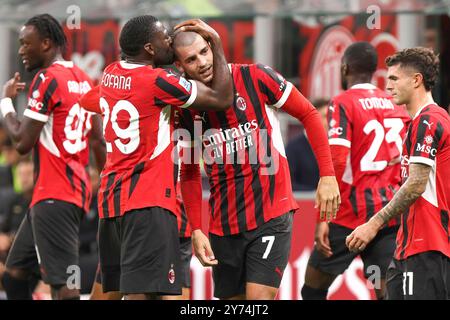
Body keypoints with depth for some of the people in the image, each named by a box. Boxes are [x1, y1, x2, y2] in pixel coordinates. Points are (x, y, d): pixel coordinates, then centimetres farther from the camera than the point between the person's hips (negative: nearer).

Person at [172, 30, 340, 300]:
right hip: (224, 225, 4)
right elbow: (190, 173, 12)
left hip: (272, 216, -4)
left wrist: (328, 176, -5)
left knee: (259, 298, -15)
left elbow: (309, 114, 0)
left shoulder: (254, 78, -8)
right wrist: (196, 230, 3)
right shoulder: (187, 108, 3)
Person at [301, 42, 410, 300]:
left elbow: (336, 163, -15)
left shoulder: (343, 103, -6)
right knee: (387, 290, 1)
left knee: (314, 284, 10)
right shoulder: (396, 105, 12)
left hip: (352, 212, -5)